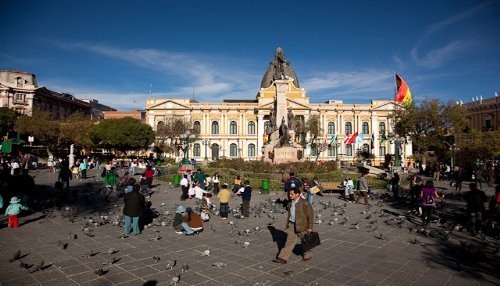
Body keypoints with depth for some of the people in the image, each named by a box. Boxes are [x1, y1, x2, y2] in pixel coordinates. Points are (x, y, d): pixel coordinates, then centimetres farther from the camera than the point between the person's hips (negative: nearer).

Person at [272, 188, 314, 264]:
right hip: (292, 225, 6)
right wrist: (288, 224, 17)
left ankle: (308, 255, 38)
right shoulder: (291, 203, 2)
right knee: (289, 241, 6)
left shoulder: (304, 203, -19)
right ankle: (283, 258, 8)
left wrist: (310, 227, -11)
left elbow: (311, 215, -14)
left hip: (302, 225, -5)